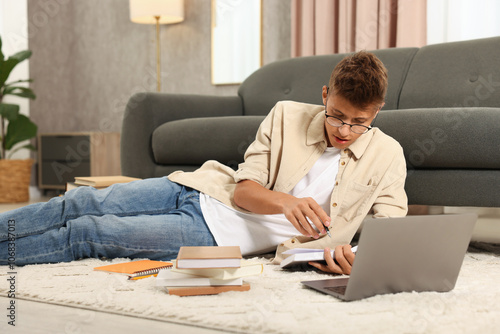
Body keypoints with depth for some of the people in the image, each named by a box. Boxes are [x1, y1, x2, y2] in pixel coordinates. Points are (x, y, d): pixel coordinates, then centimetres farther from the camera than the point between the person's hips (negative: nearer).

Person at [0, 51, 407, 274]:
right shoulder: (287, 116, -2)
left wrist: (359, 254, -34)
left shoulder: (387, 157, -5)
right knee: (83, 205, -12)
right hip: (201, 192, 3)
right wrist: (286, 202, -26)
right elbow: (243, 188, -3)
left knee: (87, 234, -13)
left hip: (218, 237, -2)